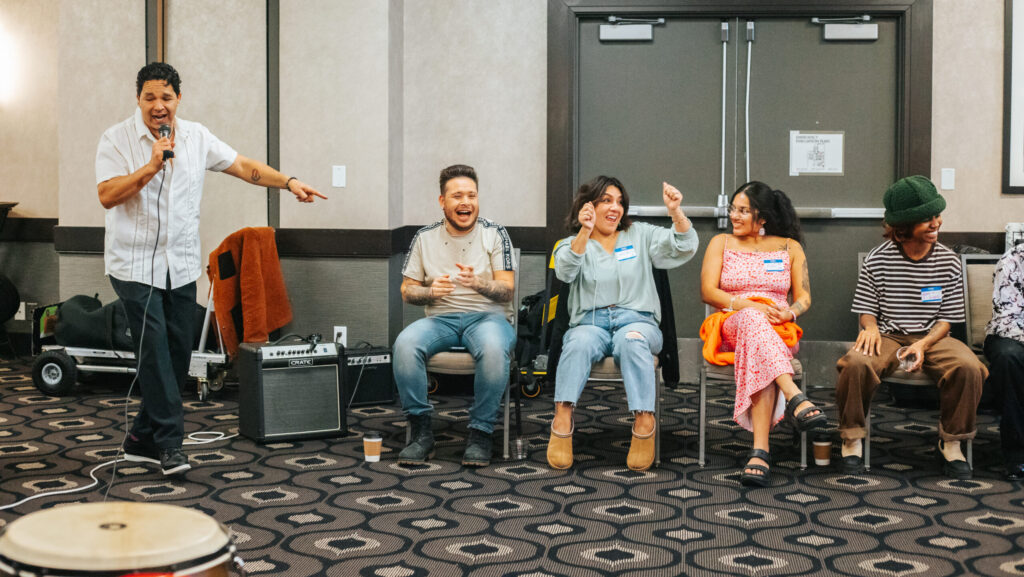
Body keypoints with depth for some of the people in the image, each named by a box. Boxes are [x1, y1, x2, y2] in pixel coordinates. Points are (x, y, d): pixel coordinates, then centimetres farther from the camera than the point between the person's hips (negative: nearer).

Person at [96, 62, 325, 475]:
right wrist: (152, 167, -22)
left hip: (181, 265, 5)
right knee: (155, 352, -12)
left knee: (178, 353, 5)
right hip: (135, 264, -4)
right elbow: (107, 195, -15)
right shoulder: (117, 139, -5)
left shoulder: (196, 137, 6)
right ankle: (169, 443, -6)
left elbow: (245, 167, 7)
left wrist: (289, 183, -3)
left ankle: (143, 439, 18)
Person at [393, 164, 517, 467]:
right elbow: (407, 291, 12)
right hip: (440, 317, 2)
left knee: (494, 348, -38)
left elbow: (507, 290, -3)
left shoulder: (494, 234, 3)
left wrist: (478, 284, -24)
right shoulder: (425, 237, 10)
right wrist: (431, 291, -11)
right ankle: (421, 431, -19)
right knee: (405, 343, -31)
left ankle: (481, 433, -22)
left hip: (487, 316, -2)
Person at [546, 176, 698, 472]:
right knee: (580, 341, -36)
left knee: (631, 340, -36)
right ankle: (562, 420, -42)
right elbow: (565, 271, -9)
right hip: (590, 322, 0)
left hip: (637, 321, 0)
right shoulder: (573, 244, 14)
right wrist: (585, 232, -23)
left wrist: (675, 212, -12)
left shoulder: (640, 235, 19)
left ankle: (644, 422, -42)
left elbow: (684, 248, 5)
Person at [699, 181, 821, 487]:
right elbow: (707, 291, 2)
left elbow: (804, 297, 13)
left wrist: (790, 312, -13)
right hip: (731, 326, 0)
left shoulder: (790, 247, 17)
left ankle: (760, 451, -51)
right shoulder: (721, 243, 15)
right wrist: (748, 306, -14)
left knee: (759, 361, -39)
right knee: (752, 320, -41)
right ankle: (795, 397, -56)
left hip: (777, 332, 0)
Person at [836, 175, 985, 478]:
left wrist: (924, 344, -16)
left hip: (932, 338, 1)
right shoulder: (877, 260, -3)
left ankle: (951, 443, -8)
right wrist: (870, 328, -22)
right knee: (855, 363, -34)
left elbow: (947, 318, 3)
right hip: (888, 337, -1)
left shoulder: (949, 262, 1)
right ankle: (853, 440, -14)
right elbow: (866, 309, 3)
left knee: (969, 368, -29)